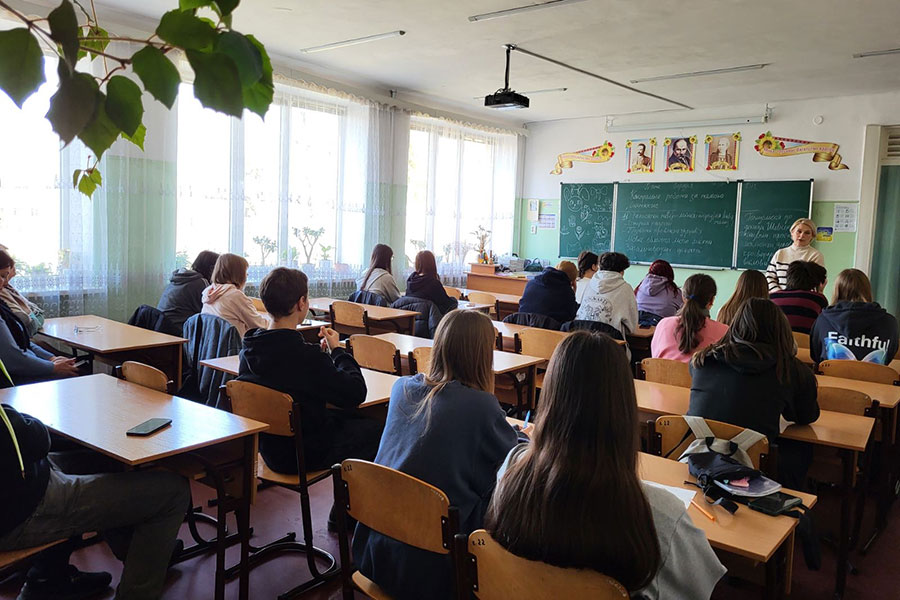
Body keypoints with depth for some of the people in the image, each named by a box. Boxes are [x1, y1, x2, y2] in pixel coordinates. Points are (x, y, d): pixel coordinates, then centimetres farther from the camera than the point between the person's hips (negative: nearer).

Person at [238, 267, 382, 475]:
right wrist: (337, 350, -8)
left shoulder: (248, 349, -7)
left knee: (353, 417, 25)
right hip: (306, 455, -8)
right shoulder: (307, 356, -31)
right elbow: (356, 392, -20)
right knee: (376, 428, 12)